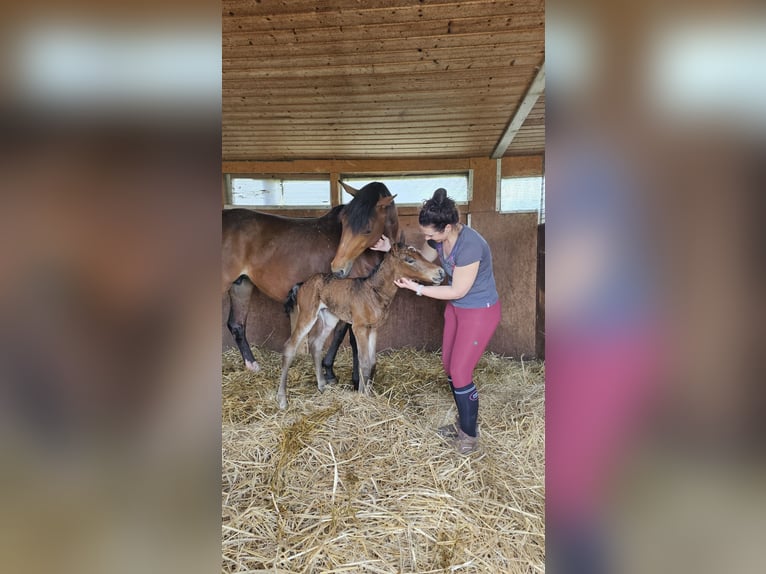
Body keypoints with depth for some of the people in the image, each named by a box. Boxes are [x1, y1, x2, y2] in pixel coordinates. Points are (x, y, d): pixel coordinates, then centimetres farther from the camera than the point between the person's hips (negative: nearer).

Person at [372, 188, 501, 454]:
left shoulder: (469, 245, -33)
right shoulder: (439, 238, -8)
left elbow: (457, 291, -25)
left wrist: (416, 288, -19)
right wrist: (392, 250, -1)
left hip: (480, 312, -8)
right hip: (456, 308, 9)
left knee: (460, 372, -2)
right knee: (449, 365, 15)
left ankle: (470, 434, 20)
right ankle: (463, 421, 35)